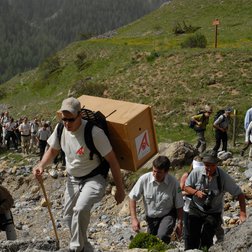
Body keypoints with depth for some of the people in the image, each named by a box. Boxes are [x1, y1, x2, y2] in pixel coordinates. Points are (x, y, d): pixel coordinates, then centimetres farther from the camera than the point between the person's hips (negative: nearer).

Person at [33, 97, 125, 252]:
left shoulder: (94, 133, -26)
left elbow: (112, 161, -19)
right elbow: (53, 151, 9)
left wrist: (120, 189, -13)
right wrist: (41, 166, -11)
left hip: (94, 179, -7)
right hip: (73, 180, 7)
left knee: (80, 210, -30)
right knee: (69, 216, 15)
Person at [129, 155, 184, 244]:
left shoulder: (174, 183, -20)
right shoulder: (144, 179, -19)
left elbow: (179, 206, -8)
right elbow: (132, 198, -8)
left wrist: (179, 223, -5)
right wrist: (134, 219, -13)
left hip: (167, 215, -2)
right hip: (151, 217, 3)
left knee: (162, 237, -28)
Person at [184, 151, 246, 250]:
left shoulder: (223, 176, -14)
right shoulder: (196, 172, -11)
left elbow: (239, 194, -10)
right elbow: (186, 187, 3)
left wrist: (243, 214, -19)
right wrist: (196, 192, -18)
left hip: (214, 212, -1)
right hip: (196, 209, 1)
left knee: (206, 237, -18)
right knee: (192, 237, -6)